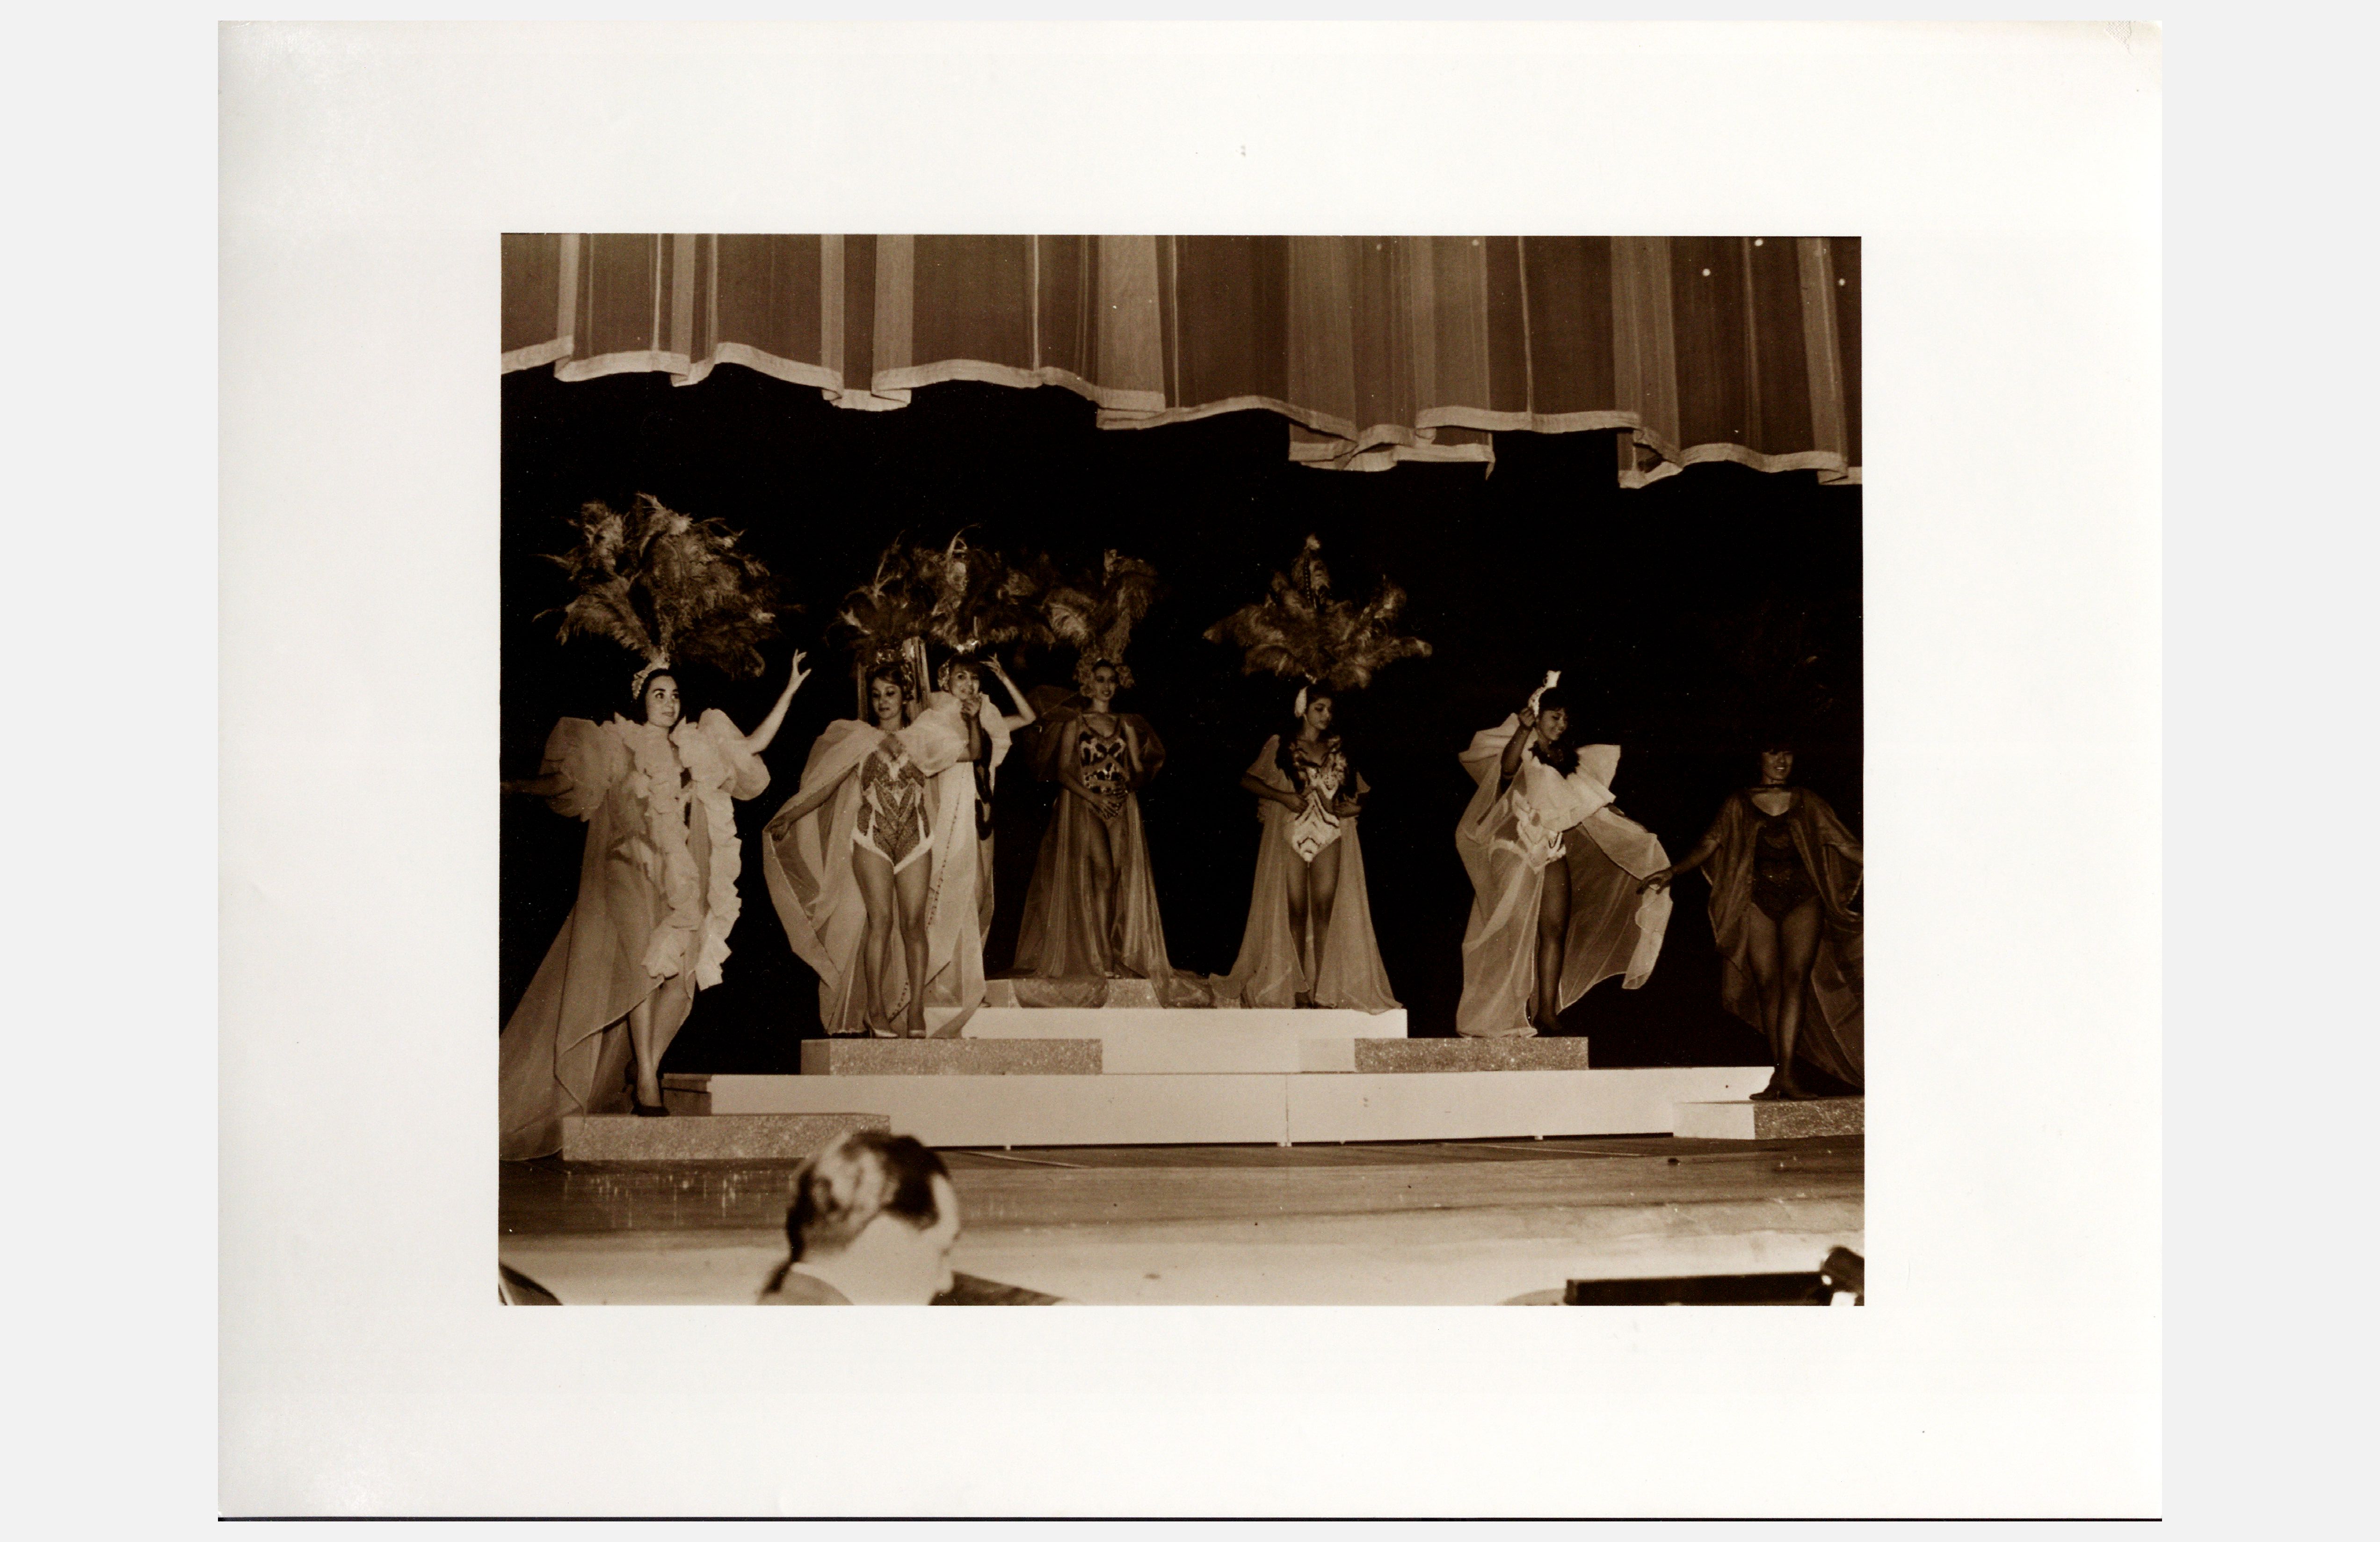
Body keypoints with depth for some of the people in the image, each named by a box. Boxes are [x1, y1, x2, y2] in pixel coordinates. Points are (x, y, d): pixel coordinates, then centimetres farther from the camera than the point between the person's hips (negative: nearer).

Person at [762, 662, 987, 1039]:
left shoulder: (924, 736, 15)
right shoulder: (857, 739, 13)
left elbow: (966, 751, 6)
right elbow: (826, 783, 11)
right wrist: (788, 818, 4)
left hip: (916, 836, 1)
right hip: (871, 835, -1)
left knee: (915, 922, -8)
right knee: (880, 919, -13)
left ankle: (916, 1011, -10)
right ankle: (875, 1010, -12)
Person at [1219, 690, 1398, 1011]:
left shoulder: (1339, 749, 16)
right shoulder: (1280, 746, 8)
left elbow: (1361, 789, 21)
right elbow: (1248, 781, 4)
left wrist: (1356, 804, -1)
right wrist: (1283, 797, -9)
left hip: (1330, 836, 2)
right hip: (1290, 836, -1)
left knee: (1325, 909, -8)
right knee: (1296, 911, -4)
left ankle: (1322, 988, -9)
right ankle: (1299, 987, -1)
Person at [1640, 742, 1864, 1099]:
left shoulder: (1808, 803, 12)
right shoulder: (1738, 806, 12)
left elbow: (1847, 846, 12)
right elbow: (1709, 846, 6)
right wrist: (1673, 873, -8)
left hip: (1802, 898, 0)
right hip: (1758, 901, 0)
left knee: (1795, 978, -14)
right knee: (1767, 983, -3)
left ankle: (1785, 1073, -20)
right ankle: (1780, 1074, 0)